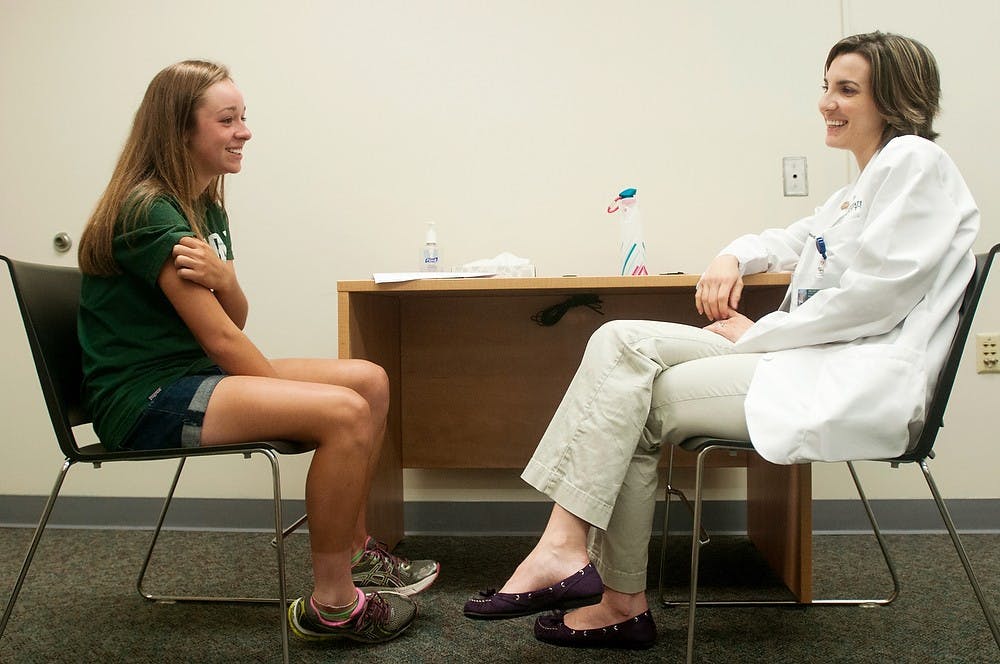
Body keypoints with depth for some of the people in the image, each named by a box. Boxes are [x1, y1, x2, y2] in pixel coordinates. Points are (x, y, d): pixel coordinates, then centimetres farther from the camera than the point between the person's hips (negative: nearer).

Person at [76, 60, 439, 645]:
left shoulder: (208, 208, 12)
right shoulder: (149, 213, -17)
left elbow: (235, 321, 7)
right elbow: (221, 339, -19)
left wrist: (224, 280, -16)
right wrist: (296, 397, -10)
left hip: (192, 377, 10)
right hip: (144, 401, -9)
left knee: (370, 380, 1)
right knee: (344, 412, -25)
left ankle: (354, 551, 11)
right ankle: (331, 605, -12)